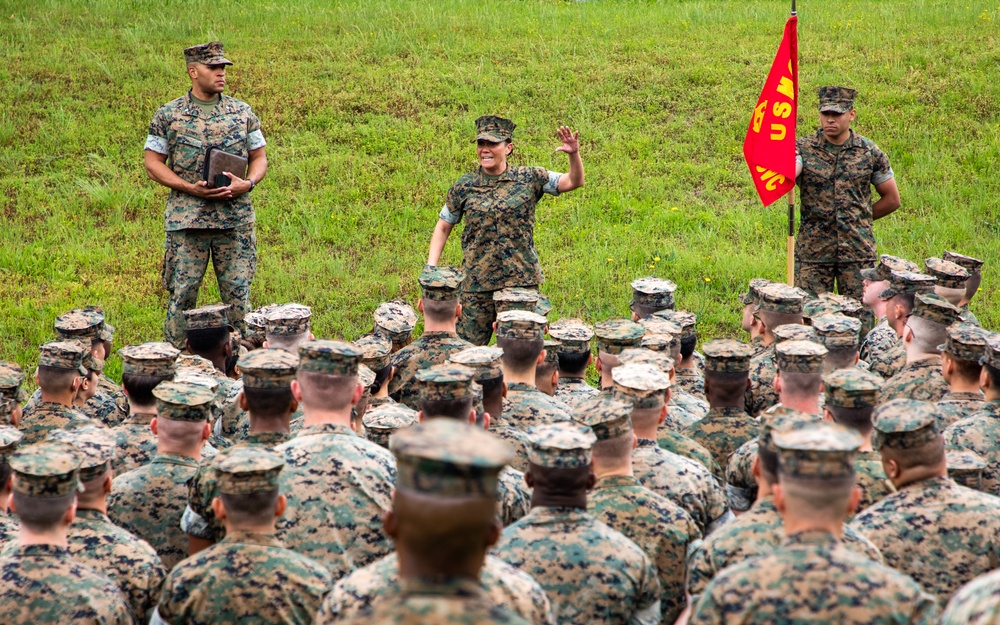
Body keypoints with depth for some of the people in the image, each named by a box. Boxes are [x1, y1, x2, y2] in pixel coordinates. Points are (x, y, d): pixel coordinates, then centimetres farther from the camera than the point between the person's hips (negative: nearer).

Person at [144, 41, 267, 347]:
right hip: (186, 218, -2)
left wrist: (247, 183, -9)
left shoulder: (242, 112, 8)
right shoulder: (168, 115, 2)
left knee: (238, 294, 3)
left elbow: (259, 157, 12)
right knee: (182, 293, 0)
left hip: (236, 219, 2)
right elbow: (153, 164, 1)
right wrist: (191, 188, -12)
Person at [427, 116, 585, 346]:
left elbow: (573, 182, -1)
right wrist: (431, 268, 3)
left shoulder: (529, 179, 2)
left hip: (522, 283, -1)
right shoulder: (464, 187, 4)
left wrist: (574, 154, -21)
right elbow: (443, 227, 13)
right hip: (477, 284, 1)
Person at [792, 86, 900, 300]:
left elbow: (892, 200, 13)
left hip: (858, 251, 1)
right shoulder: (803, 149, 0)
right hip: (813, 250, -1)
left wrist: (859, 218, 8)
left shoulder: (869, 152, 4)